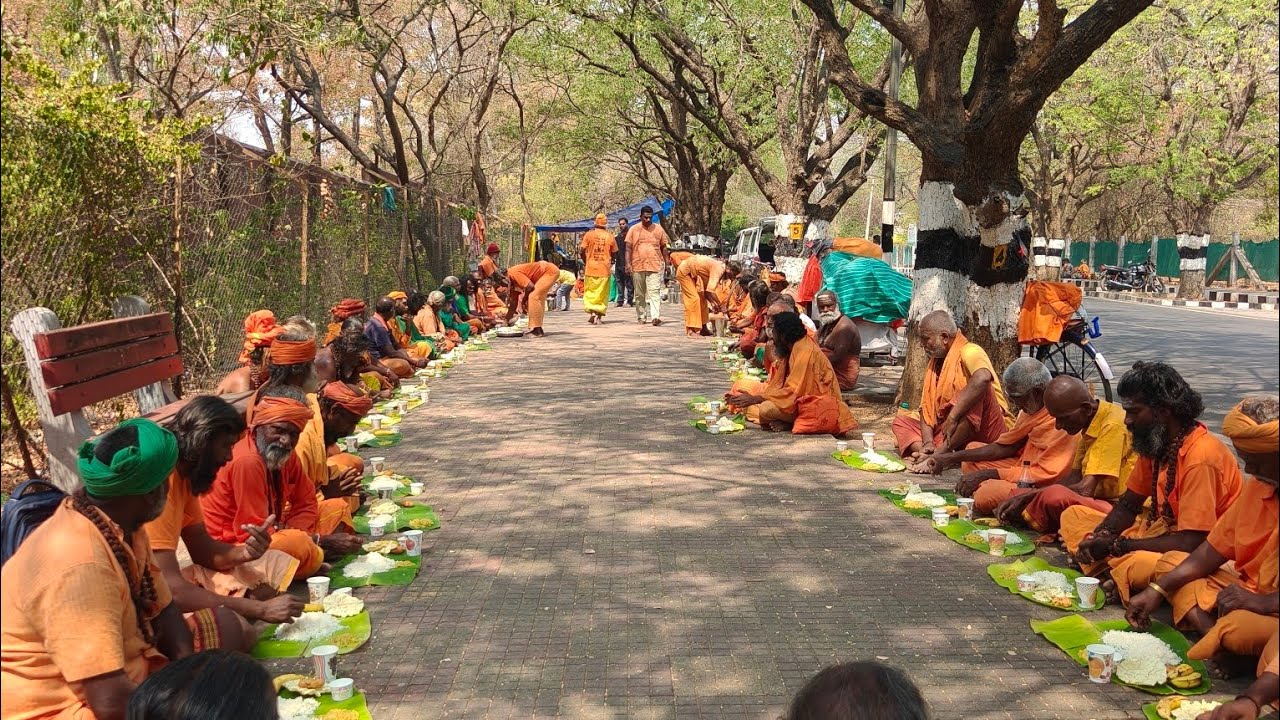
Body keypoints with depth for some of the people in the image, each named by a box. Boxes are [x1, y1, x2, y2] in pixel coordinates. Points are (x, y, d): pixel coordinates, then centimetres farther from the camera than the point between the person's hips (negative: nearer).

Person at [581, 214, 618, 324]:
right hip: (605, 269, 1)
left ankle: (591, 311, -11)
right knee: (602, 294, 10)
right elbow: (614, 253, 6)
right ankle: (599, 315, 8)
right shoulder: (610, 236, -1)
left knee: (590, 292, 7)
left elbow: (583, 251, -5)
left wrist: (585, 262, 12)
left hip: (591, 268, -1)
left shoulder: (589, 234, -4)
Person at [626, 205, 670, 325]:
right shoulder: (634, 229, 6)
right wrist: (628, 263, -8)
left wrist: (666, 263, 9)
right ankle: (641, 317, 18)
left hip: (655, 266, -1)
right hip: (637, 266, 1)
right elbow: (628, 248, 3)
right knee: (639, 294, 9)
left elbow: (664, 247, 13)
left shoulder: (658, 229, 8)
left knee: (654, 292, -12)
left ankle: (656, 317, -21)